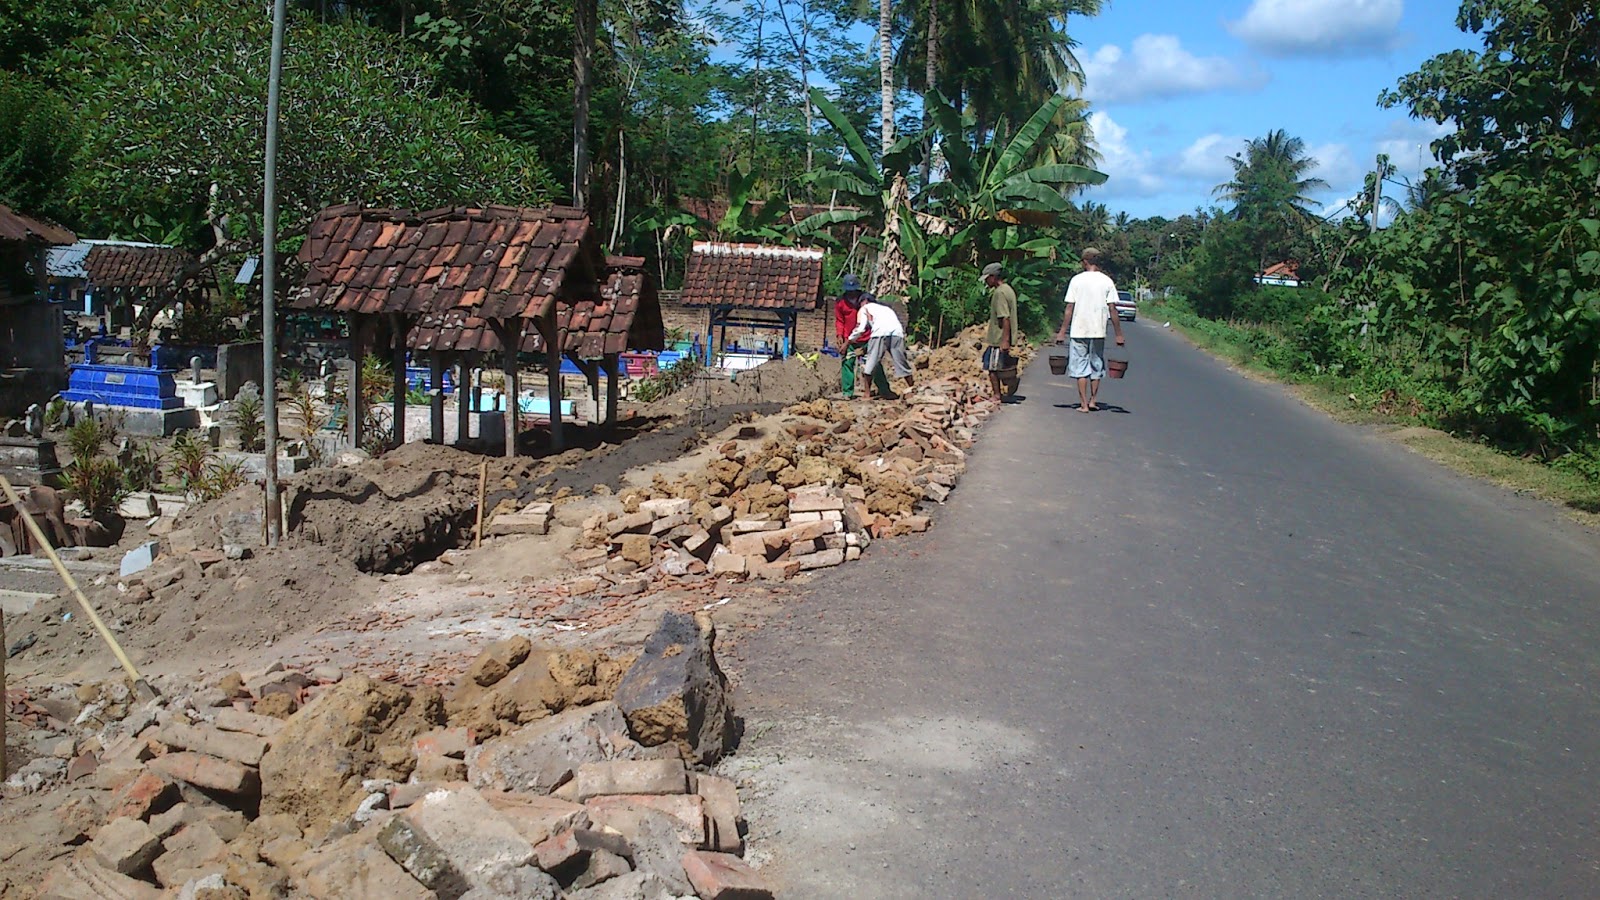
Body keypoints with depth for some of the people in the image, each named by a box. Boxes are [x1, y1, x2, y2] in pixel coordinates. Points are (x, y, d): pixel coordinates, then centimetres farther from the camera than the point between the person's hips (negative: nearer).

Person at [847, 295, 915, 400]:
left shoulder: (865, 308, 25)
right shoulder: (886, 308, 40)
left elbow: (860, 328, 13)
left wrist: (848, 342, 21)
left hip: (880, 332, -4)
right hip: (898, 332, 4)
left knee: (871, 363, 5)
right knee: (902, 363, 11)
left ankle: (868, 394, 3)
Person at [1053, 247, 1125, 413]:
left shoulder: (1077, 280, -4)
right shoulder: (1107, 281, 0)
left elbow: (1069, 308, -4)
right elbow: (1112, 310, -2)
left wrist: (1062, 331, 2)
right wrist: (1119, 335, 4)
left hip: (1079, 331, -1)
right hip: (1099, 331, 2)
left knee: (1081, 368, 3)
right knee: (1096, 367, 15)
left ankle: (1083, 404, 1)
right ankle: (1092, 401, 18)